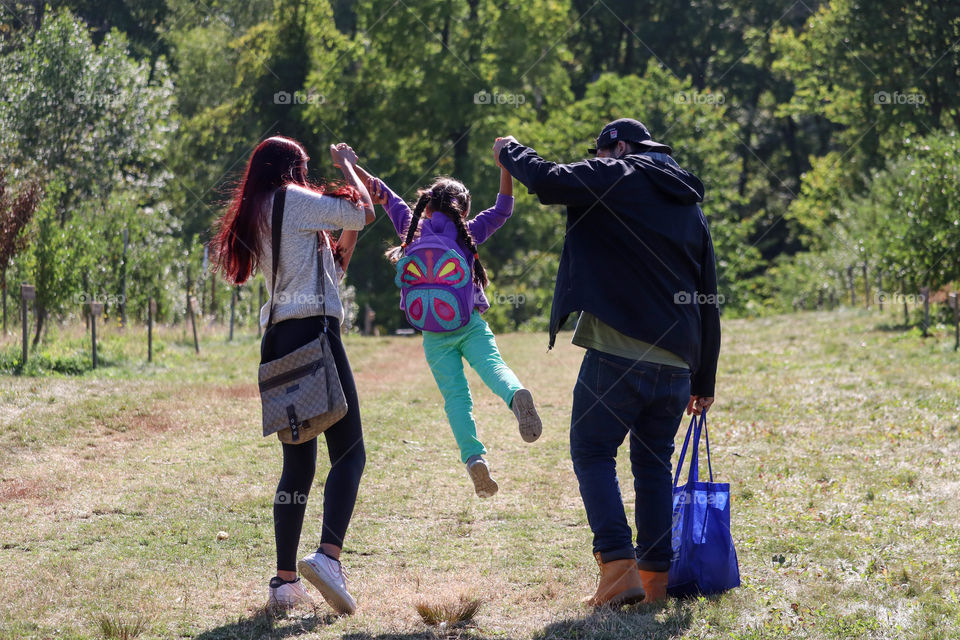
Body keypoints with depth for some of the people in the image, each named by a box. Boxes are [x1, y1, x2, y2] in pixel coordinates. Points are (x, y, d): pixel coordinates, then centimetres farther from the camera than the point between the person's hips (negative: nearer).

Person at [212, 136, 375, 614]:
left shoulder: (253, 217, 24)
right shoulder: (294, 199, 0)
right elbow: (364, 213, 3)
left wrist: (347, 238, 24)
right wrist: (345, 164, 16)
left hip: (277, 341, 8)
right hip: (312, 331, -8)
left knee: (297, 463, 10)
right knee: (348, 452, -10)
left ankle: (285, 579, 5)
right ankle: (328, 555, -28)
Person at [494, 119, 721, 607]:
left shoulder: (617, 179, -1)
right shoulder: (690, 205, 21)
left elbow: (549, 181, -11)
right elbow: (707, 298, 22)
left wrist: (509, 152, 11)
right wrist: (704, 380, 24)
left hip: (618, 353, -6)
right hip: (675, 362, 6)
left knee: (592, 453, 2)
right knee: (654, 462, 14)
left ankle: (619, 566, -12)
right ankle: (656, 576, 10)